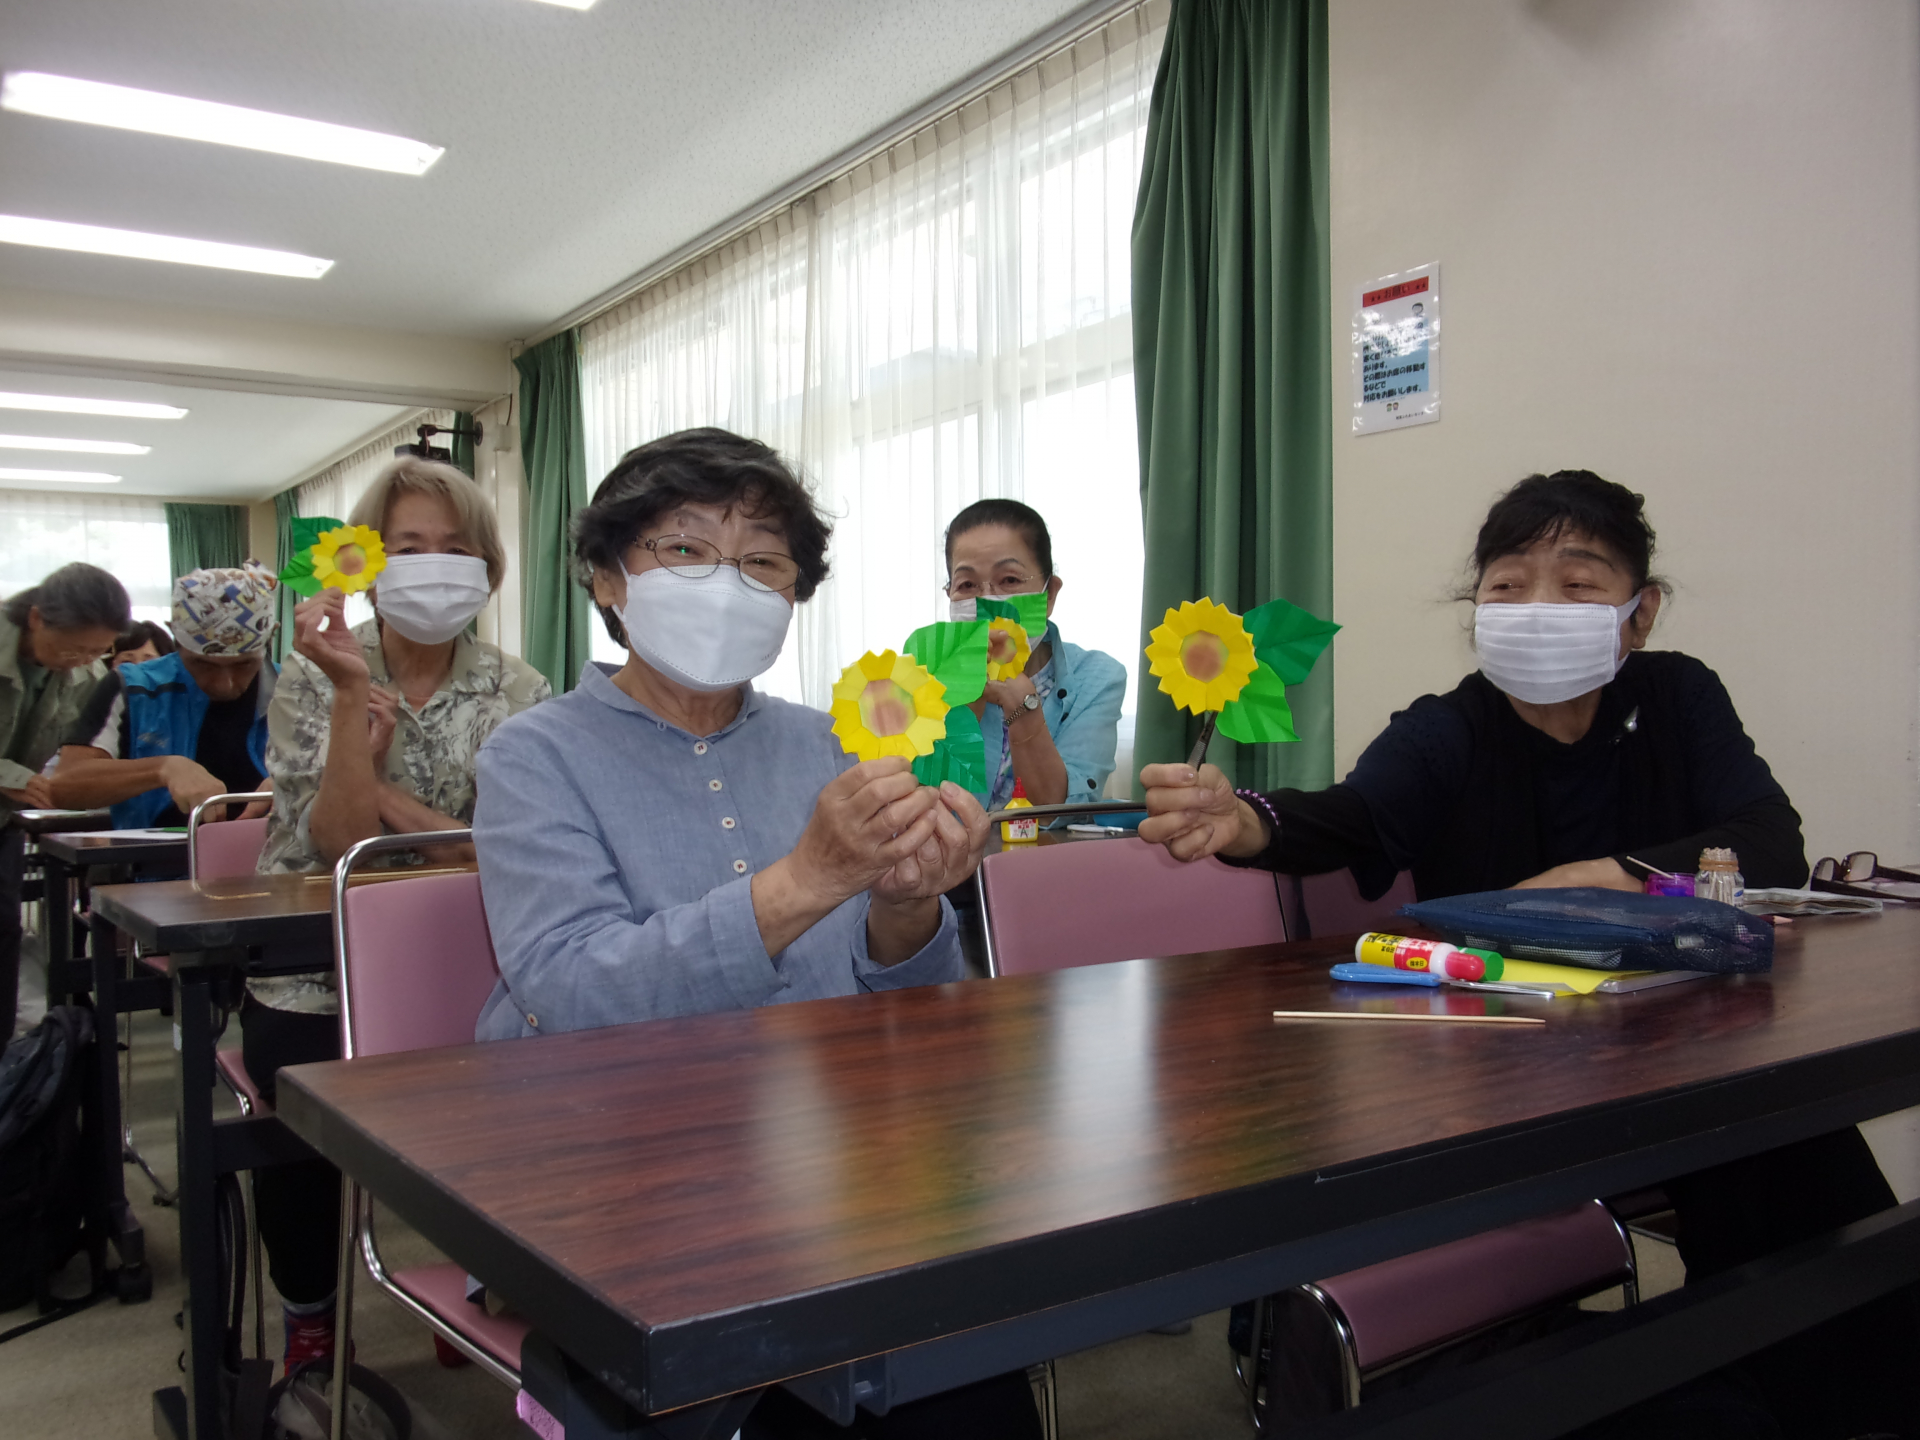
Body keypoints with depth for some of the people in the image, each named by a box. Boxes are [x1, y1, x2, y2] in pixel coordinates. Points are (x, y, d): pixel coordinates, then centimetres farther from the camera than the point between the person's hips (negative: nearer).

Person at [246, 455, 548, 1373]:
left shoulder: (516, 691, 1)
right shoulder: (313, 679, -1)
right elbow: (336, 845, -14)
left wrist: (381, 781, -15)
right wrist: (353, 692, -22)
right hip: (316, 975, -1)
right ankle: (308, 1323, 4)